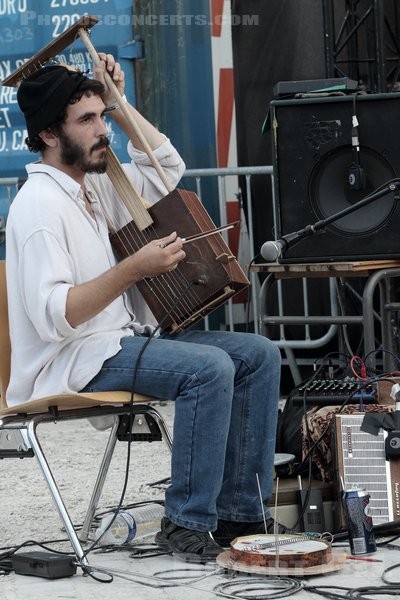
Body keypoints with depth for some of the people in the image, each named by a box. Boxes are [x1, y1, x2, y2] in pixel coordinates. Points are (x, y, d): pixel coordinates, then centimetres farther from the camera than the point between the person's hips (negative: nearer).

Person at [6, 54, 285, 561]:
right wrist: (134, 269, -26)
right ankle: (187, 523, -21)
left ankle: (241, 511, 1)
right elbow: (51, 316, -25)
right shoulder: (39, 205, -17)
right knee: (208, 368, -30)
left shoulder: (92, 184, 12)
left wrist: (117, 102, 15)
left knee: (258, 355, 0)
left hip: (123, 338, 10)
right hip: (72, 362, -10)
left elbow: (166, 168, 27)